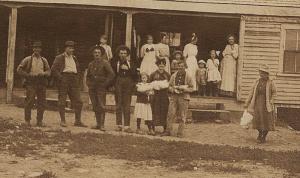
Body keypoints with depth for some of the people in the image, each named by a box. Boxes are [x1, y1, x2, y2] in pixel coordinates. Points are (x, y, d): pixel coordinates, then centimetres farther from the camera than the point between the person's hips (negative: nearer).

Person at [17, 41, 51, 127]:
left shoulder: (44, 60, 17)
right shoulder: (27, 59, 7)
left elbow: (48, 71, 11)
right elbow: (19, 69, 3)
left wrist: (43, 74, -10)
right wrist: (28, 75, -8)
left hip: (41, 83, 3)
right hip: (31, 83, -3)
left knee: (42, 103, 1)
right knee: (29, 102, -9)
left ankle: (39, 121, 10)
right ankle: (27, 121, 1)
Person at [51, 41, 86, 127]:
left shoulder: (74, 58, 21)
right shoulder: (59, 58, 3)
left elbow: (78, 70, 28)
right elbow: (53, 69, -5)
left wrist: (78, 80, 12)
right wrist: (60, 78, -14)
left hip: (74, 81, 5)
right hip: (64, 78, -5)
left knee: (78, 101, -1)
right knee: (62, 101, -2)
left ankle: (78, 121, 4)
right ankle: (63, 121, 5)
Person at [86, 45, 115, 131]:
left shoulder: (105, 63, -4)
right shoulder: (91, 64, 14)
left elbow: (112, 74, -10)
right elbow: (88, 76, 28)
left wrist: (105, 83, -10)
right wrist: (88, 83, 12)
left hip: (101, 88, -5)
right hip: (92, 88, 6)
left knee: (101, 106, -11)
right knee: (95, 107, 6)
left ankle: (102, 125, -11)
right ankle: (98, 124, 12)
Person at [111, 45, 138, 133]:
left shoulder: (131, 62, 11)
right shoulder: (115, 62, 7)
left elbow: (135, 73, 5)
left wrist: (128, 69, -7)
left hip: (128, 85, 0)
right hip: (118, 84, 0)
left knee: (127, 106, -3)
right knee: (119, 105, 3)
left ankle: (127, 126, -4)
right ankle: (119, 125, 8)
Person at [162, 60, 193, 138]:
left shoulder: (188, 76, 2)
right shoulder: (174, 75, 10)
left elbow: (191, 88, 2)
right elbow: (170, 86, 14)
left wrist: (184, 89, -14)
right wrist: (173, 89, -8)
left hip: (184, 97, -2)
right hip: (174, 97, 2)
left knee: (182, 116, 1)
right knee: (171, 114, -4)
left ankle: (180, 133, 7)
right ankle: (168, 131, 3)